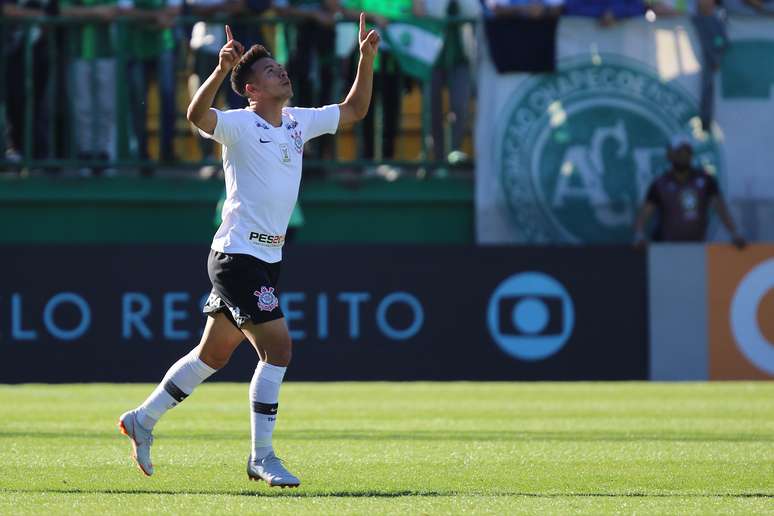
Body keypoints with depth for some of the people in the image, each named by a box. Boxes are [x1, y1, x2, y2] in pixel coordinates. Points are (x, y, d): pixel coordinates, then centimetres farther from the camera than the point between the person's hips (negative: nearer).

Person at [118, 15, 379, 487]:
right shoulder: (239, 125, -12)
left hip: (266, 259, 8)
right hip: (238, 255, -8)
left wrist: (366, 58, 7)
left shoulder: (299, 123, 10)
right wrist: (222, 69, -45)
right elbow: (197, 116, -32)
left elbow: (354, 110, 20)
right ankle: (261, 457, -7)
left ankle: (143, 420, 28)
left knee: (214, 354, 14)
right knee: (278, 347, -14)